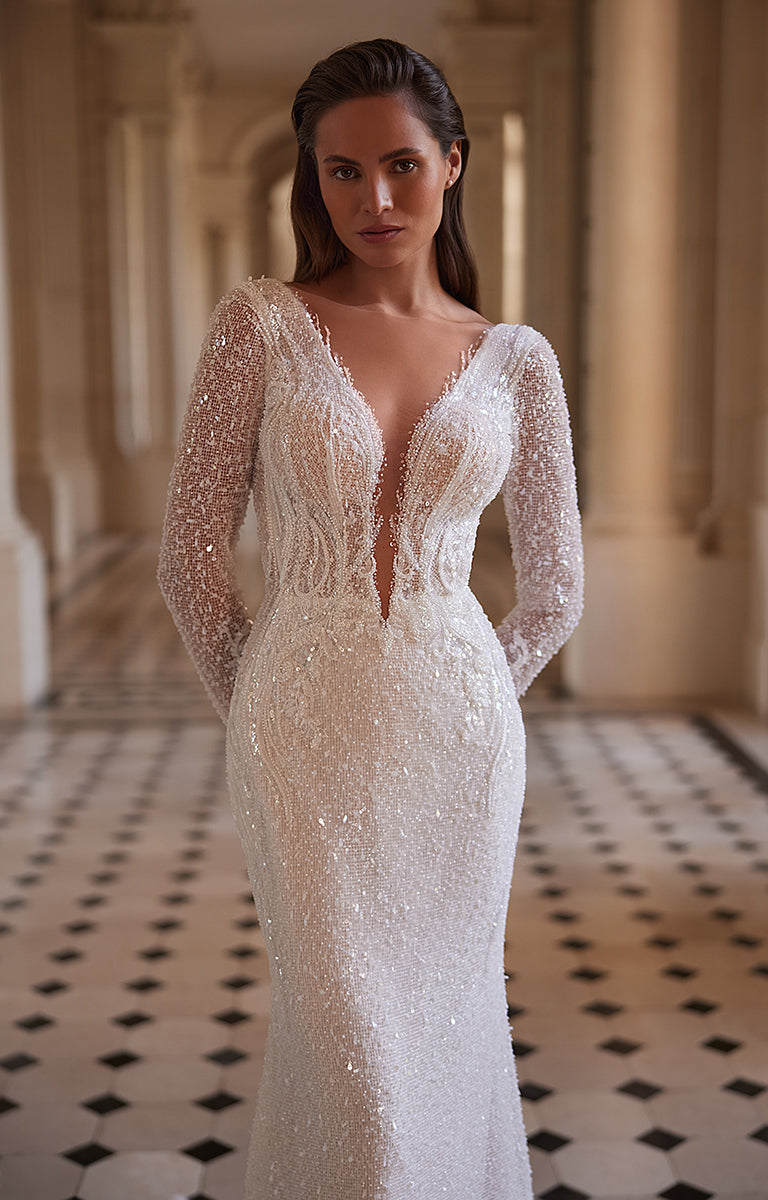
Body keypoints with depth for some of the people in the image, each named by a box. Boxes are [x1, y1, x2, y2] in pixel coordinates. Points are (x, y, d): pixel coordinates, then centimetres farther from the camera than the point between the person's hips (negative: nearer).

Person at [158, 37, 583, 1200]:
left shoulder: (517, 360, 3)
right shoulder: (261, 322, -3)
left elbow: (554, 591, 11)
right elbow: (193, 556, 0)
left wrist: (463, 707, 11)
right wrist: (259, 709, 7)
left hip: (457, 728, 2)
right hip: (307, 727, -2)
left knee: (450, 1008, 13)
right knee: (351, 1031, 3)